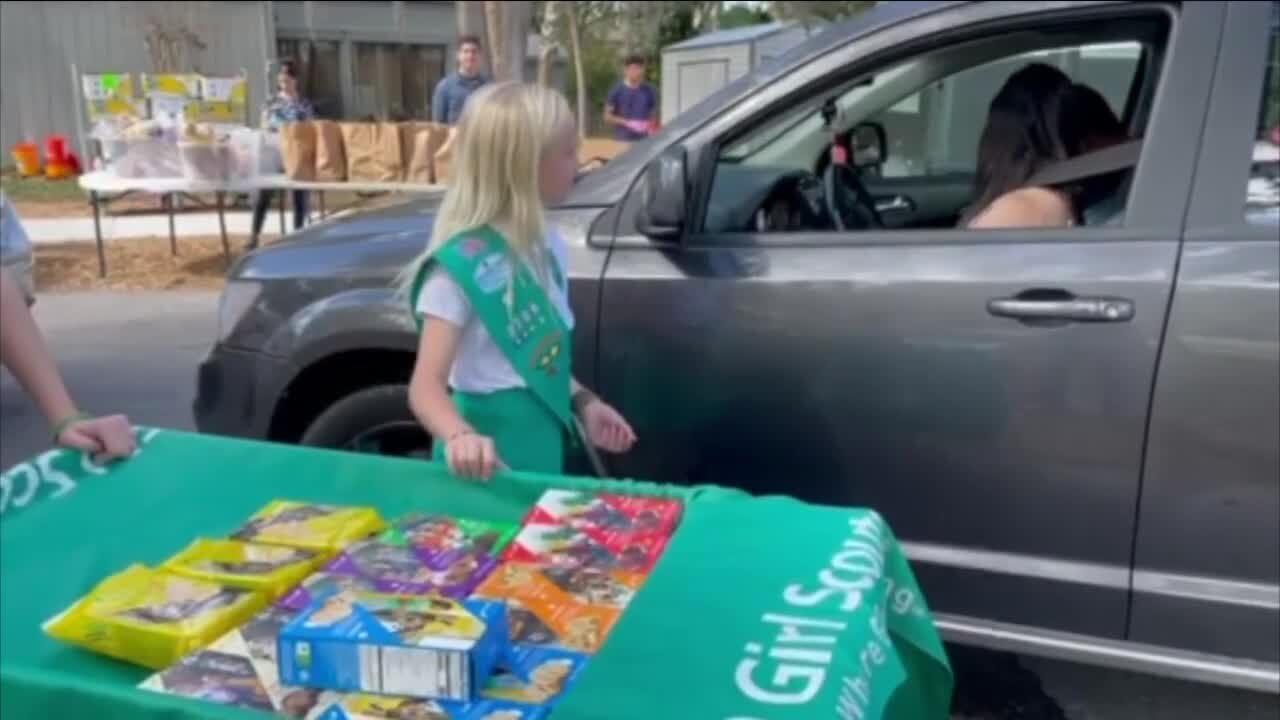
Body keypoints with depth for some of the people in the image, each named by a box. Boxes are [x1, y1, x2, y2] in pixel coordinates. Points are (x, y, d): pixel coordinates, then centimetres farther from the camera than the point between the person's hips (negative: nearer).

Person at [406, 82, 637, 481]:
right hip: (492, 458, -7)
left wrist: (583, 402, 5)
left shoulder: (548, 245, 4)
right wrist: (459, 436, -44)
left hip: (543, 444, 8)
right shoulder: (463, 265, -22)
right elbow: (427, 384, -26)